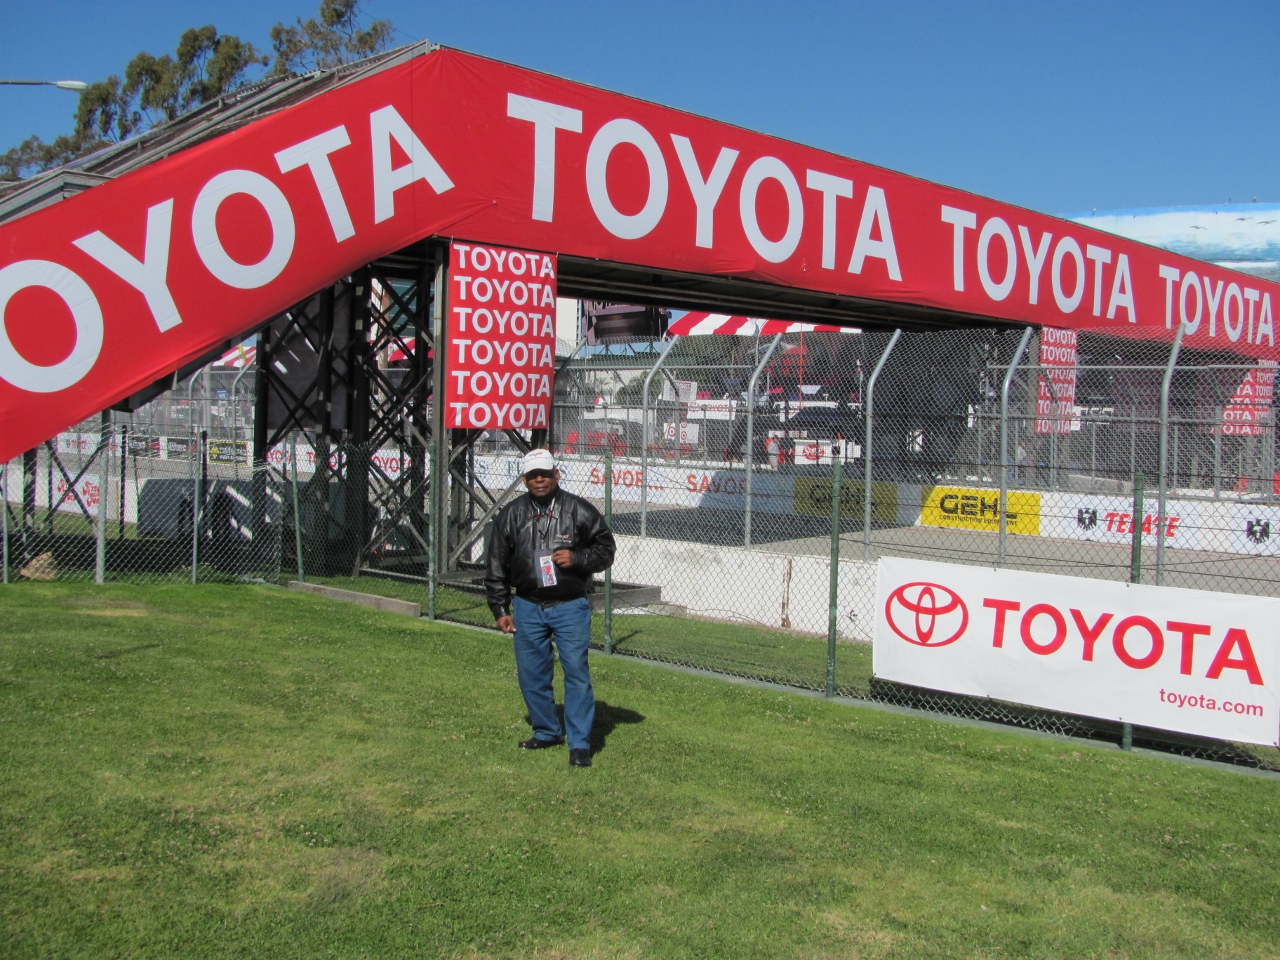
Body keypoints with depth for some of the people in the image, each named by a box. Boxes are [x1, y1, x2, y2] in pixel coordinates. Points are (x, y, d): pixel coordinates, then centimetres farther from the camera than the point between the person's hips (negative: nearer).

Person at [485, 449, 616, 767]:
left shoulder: (580, 511, -3)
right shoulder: (510, 515, 4)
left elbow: (606, 548, 3)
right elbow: (497, 566, 9)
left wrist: (578, 558, -15)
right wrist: (500, 609, 7)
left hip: (571, 606, -3)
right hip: (527, 607, 3)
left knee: (576, 671, -7)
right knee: (531, 673, 9)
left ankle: (580, 743, 3)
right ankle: (547, 731, 29)